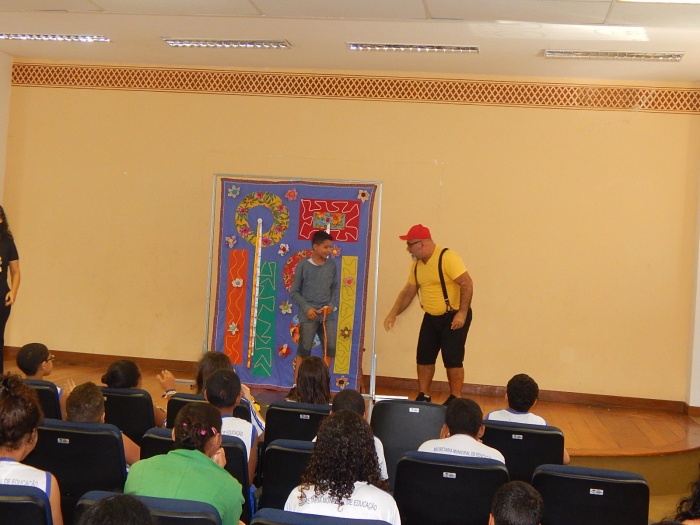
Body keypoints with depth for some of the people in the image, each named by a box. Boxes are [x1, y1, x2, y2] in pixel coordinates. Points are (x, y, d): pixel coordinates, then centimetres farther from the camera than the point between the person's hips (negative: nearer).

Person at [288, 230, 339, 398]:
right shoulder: (303, 265, -5)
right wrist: (306, 308, -11)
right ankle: (296, 386, 9)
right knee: (304, 350, -1)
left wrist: (332, 305, -4)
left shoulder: (332, 265, 6)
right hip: (308, 315, -4)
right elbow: (294, 292, -2)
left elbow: (336, 288, 13)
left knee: (330, 349, 2)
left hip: (328, 315, 4)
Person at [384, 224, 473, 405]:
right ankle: (423, 397, 20)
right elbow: (408, 292, 14)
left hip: (454, 316, -8)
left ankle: (455, 399, 7)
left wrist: (462, 313, -26)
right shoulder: (417, 264, 6)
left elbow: (467, 284, -23)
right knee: (424, 357, 9)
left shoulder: (448, 258, -20)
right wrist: (393, 313, 5)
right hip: (431, 317, 8)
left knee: (452, 359, -5)